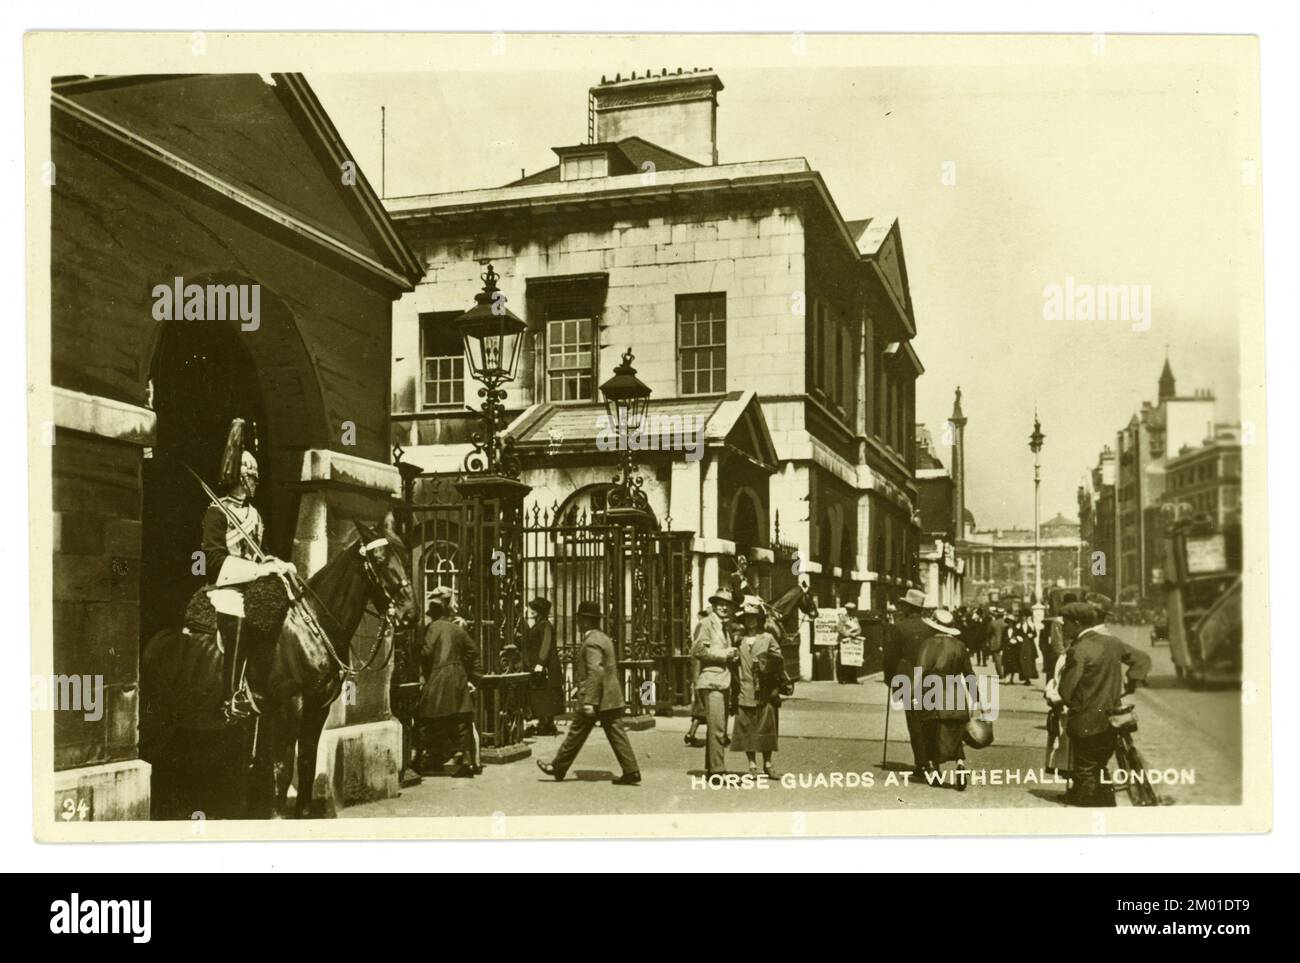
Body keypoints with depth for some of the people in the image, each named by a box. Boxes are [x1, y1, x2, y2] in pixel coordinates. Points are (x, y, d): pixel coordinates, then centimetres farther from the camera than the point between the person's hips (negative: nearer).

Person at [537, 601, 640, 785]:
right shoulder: (604, 638, 16)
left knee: (577, 733, 4)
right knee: (617, 735, 6)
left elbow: (596, 672, -24)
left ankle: (558, 768, 15)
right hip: (612, 697, 9)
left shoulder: (591, 642, -16)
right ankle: (631, 772, 2)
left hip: (598, 699, -9)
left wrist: (589, 702, -25)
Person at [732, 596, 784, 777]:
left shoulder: (767, 638, 3)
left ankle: (767, 763, 15)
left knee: (766, 727, 3)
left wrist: (777, 686, -1)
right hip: (745, 692, 1)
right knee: (746, 728, 2)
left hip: (765, 693, -1)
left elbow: (779, 661, 3)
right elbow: (733, 662, 8)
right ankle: (752, 765, 10)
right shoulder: (738, 639, 7)